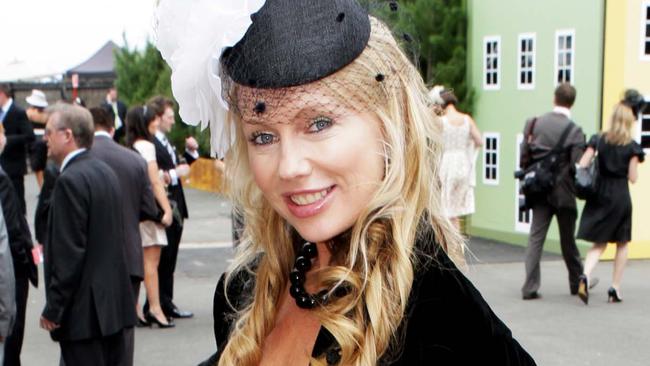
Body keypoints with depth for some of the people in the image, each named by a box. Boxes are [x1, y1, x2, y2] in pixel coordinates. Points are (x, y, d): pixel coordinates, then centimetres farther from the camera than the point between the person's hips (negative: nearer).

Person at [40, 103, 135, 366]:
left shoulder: (70, 180, -17)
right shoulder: (105, 171, 10)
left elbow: (69, 252, -20)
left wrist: (53, 309, -14)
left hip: (83, 310, -9)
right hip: (115, 302, 9)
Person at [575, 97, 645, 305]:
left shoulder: (599, 140, 1)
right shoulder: (632, 147, -5)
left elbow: (582, 165, -5)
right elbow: (633, 178, -5)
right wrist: (635, 160, 10)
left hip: (599, 196, 3)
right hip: (621, 198, -2)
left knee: (599, 244, 9)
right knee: (622, 244, 14)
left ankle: (585, 276, -17)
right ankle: (615, 288, 14)